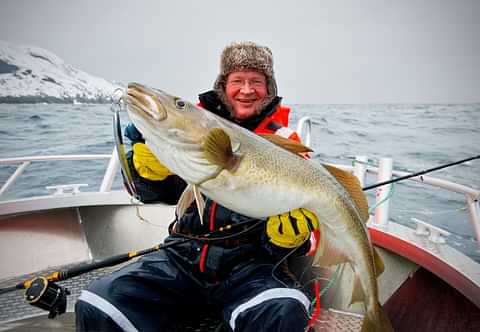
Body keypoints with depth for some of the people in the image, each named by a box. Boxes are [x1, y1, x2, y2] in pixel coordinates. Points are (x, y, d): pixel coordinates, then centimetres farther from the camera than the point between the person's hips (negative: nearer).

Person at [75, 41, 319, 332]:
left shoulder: (283, 140, 2)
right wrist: (147, 145, -12)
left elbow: (307, 206, 0)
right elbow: (155, 191, 7)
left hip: (251, 262, -1)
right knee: (96, 307, -16)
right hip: (184, 255, 2)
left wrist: (293, 231, -23)